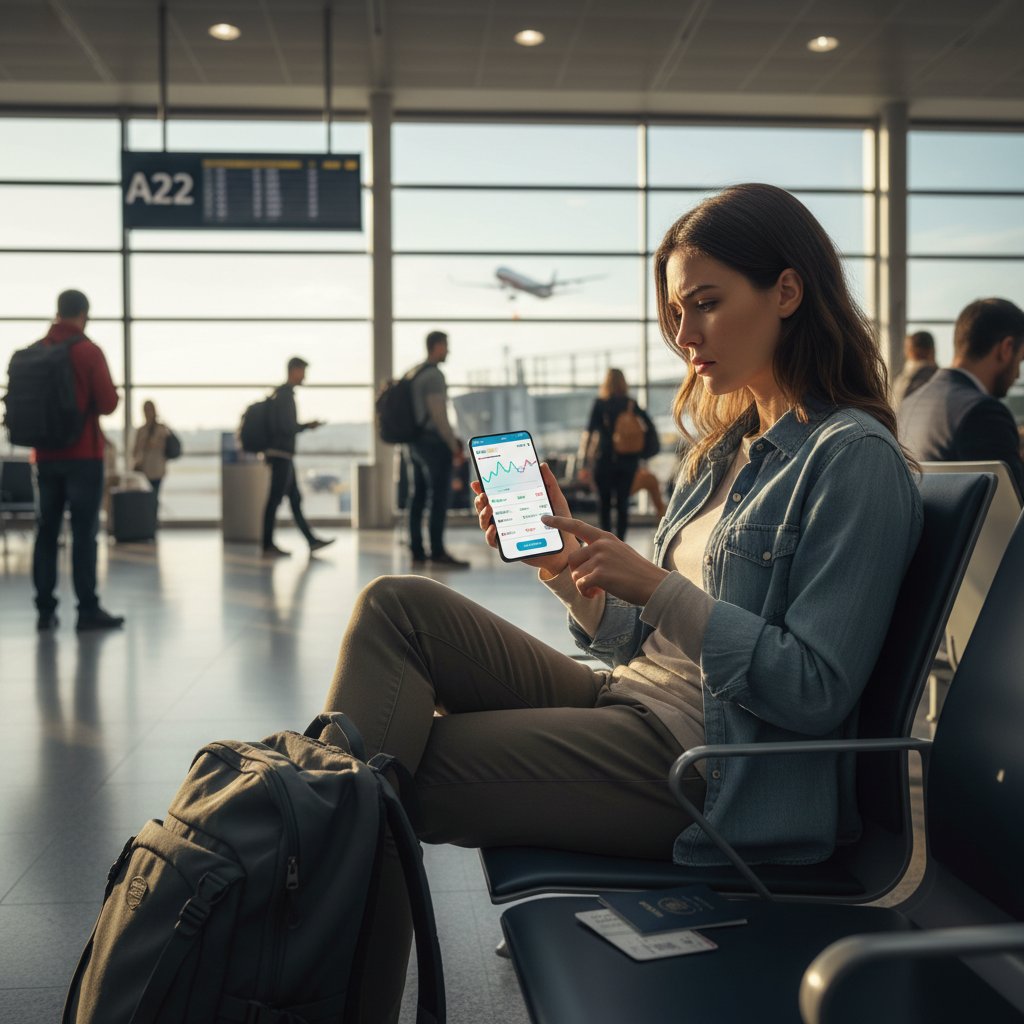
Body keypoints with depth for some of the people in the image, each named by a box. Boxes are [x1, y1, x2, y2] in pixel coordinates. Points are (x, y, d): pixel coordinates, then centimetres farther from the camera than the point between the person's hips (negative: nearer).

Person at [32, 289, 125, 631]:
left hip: (46, 455, 5)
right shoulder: (89, 351, -9)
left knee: (47, 531, 8)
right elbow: (108, 404, -12)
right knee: (84, 532, -4)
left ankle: (45, 609, 9)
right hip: (83, 455, -5)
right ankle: (87, 610, -3)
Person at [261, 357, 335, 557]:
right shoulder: (285, 394, -13)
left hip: (283, 454, 10)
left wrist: (304, 426, 12)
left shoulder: (282, 393, 17)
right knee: (274, 500, -6)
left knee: (295, 499, 12)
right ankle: (268, 546, -3)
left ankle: (311, 541, 17)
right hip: (282, 454, -10)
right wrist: (308, 426, -5)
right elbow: (287, 427, -20)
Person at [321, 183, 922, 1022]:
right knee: (398, 606, -7)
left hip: (705, 764, -9)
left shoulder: (854, 458, -10)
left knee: (388, 773, -15)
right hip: (632, 703, 9)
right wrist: (561, 557, 0)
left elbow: (816, 693, -17)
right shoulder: (729, 448, 17)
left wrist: (655, 586, -20)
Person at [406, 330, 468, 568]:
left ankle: (417, 551, 9)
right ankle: (438, 552, -7)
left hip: (417, 442, 10)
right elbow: (439, 415, -19)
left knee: (419, 497, 8)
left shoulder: (413, 373, 15)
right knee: (440, 497, -8)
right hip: (434, 442, -10)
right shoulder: (434, 375, -14)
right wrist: (456, 447, -14)